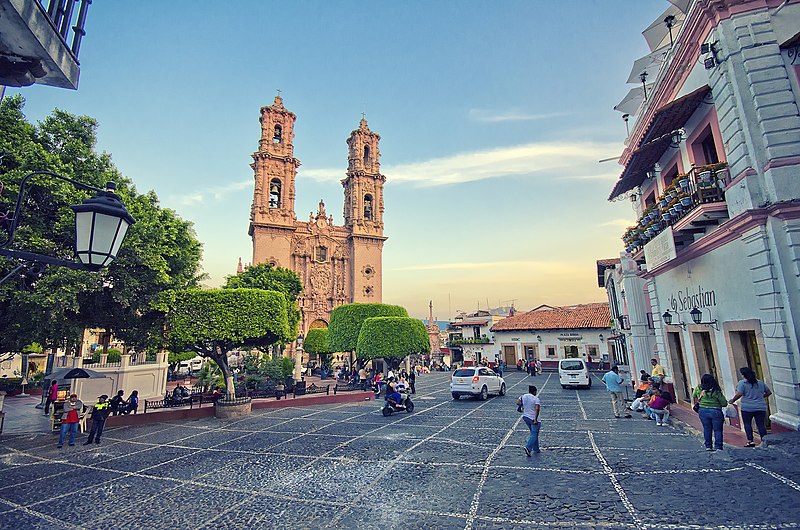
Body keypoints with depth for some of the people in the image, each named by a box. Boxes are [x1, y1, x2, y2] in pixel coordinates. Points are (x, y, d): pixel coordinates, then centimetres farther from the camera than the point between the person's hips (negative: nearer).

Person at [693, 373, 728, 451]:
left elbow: (693, 396, 11)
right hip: (715, 412, -3)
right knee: (717, 430, 10)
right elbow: (724, 404, -9)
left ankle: (708, 446, 20)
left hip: (703, 411, 3)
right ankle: (718, 447, 11)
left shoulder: (698, 388, -7)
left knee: (706, 429, 15)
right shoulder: (716, 391, -16)